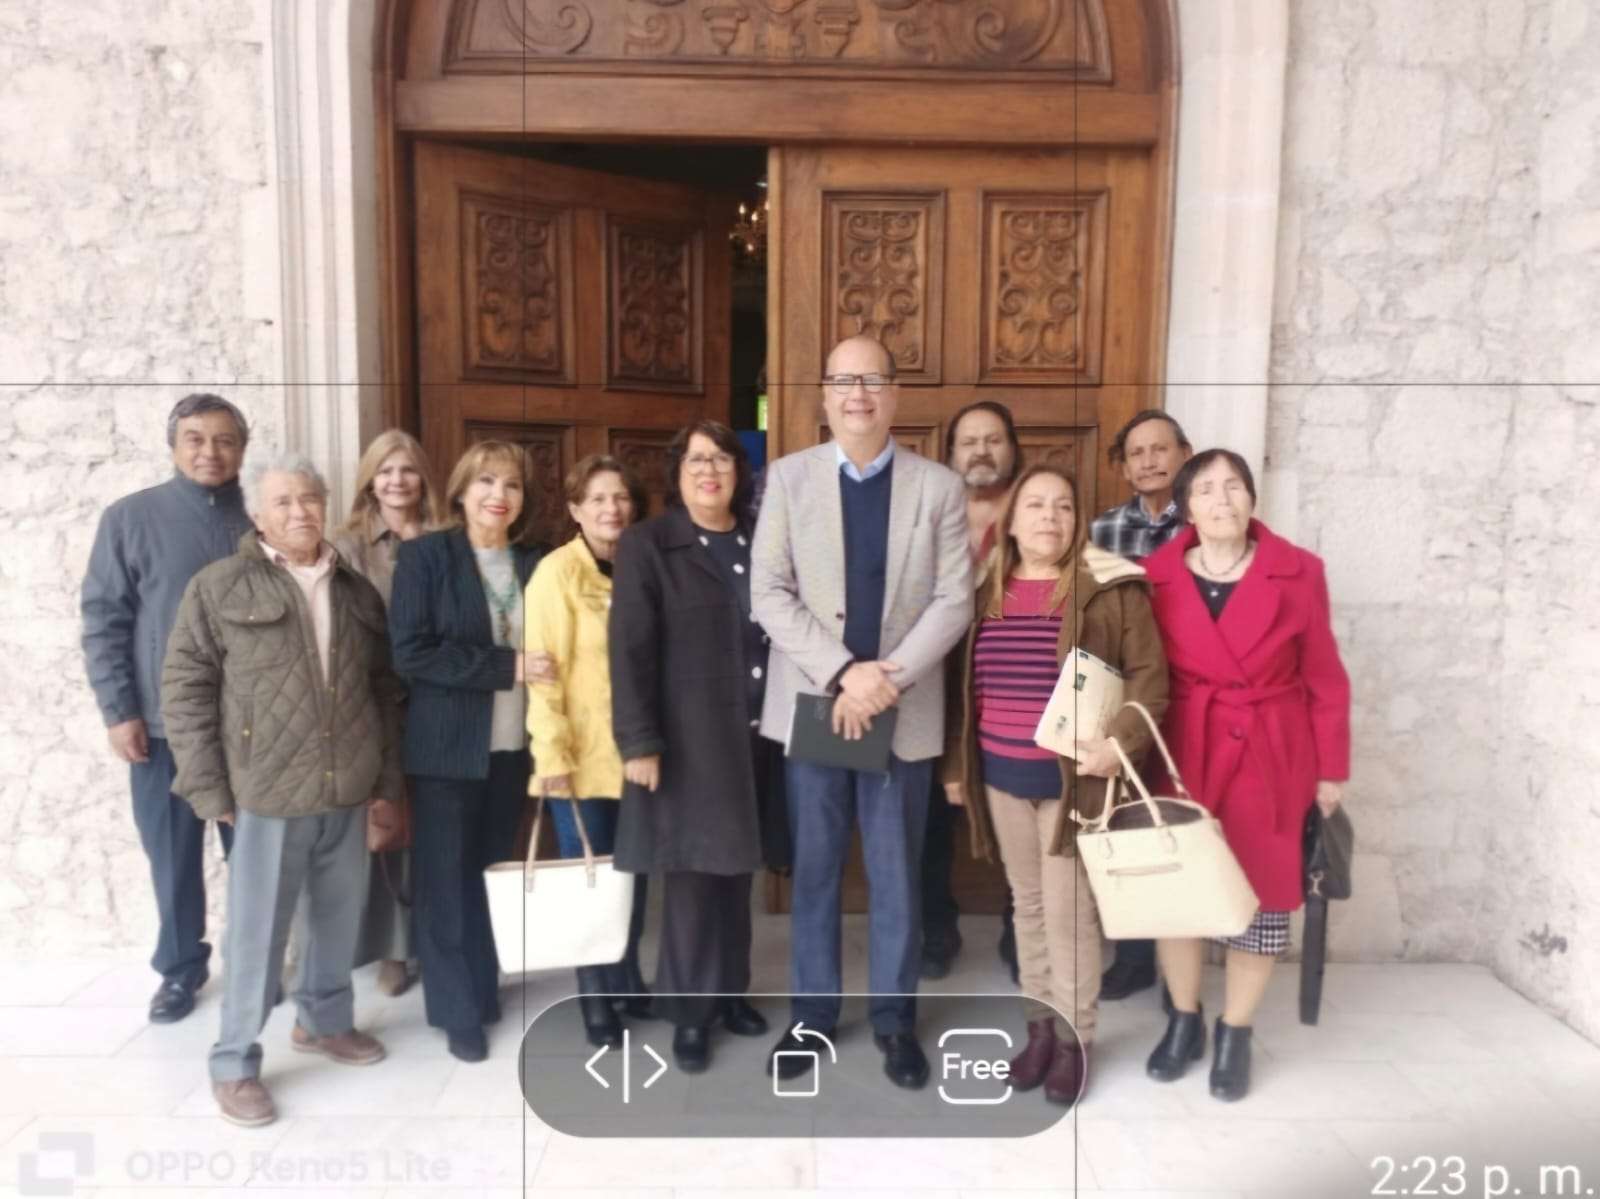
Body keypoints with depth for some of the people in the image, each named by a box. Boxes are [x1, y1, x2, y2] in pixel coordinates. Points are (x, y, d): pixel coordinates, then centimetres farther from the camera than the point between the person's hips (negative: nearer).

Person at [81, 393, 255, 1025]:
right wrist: (118, 711, -7)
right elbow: (103, 620, -2)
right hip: (165, 724, -1)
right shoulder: (130, 518, -1)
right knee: (173, 855, 11)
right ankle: (181, 967, 29)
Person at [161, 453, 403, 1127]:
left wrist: (386, 775, 9)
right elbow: (185, 688, -4)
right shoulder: (220, 587, -3)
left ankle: (325, 1021, 38)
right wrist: (210, 789, -8)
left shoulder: (358, 593, 10)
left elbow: (385, 688, 13)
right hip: (268, 793, -4)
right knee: (258, 931, 5)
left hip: (348, 790, 4)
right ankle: (235, 1063, 22)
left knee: (341, 916, 16)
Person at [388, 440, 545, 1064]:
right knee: (448, 880, 5)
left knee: (495, 873, 12)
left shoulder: (532, 563, 7)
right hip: (447, 746, -3)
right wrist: (505, 666, -18)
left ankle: (485, 990, 29)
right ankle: (459, 1010, 19)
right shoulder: (424, 555, -5)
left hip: (512, 745, 4)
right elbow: (410, 652, -14)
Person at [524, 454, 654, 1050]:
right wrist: (553, 754, -18)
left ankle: (627, 977, 32)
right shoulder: (557, 571, -9)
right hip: (582, 756, -4)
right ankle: (594, 996, 22)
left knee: (633, 871, 13)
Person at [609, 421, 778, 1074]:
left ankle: (729, 990, 32)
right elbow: (630, 650, -10)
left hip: (755, 737, 4)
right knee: (693, 875, 4)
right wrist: (639, 741, -16)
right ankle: (689, 1011, 20)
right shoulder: (647, 545, -4)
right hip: (689, 742, -4)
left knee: (736, 872, 15)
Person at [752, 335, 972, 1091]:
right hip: (812, 705, 1)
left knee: (897, 873, 10)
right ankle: (811, 1013, 28)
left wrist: (887, 678, -17)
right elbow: (768, 594, -5)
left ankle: (894, 1017, 27)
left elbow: (954, 600, -4)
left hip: (905, 711, 0)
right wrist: (843, 672, -16)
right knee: (814, 870, 12)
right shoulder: (788, 477, 2)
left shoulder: (939, 486, 2)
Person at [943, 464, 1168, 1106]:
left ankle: (1075, 1038, 20)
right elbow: (967, 685, 12)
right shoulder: (985, 592, 7)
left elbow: (1148, 673, -7)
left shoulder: (1110, 588, -6)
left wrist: (1120, 741, -20)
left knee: (1069, 910, 2)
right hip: (1001, 778, 5)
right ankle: (1039, 1025, 30)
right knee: (1027, 903, 15)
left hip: (1074, 780, -4)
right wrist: (956, 764, 13)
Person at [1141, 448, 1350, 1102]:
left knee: (1261, 895, 7)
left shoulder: (1298, 572, -4)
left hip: (1271, 758, 0)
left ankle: (1235, 1036, 28)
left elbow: (1325, 677, 1)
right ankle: (1184, 1022, 31)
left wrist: (1331, 767, 2)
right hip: (1180, 754, 1)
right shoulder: (1155, 576, -4)